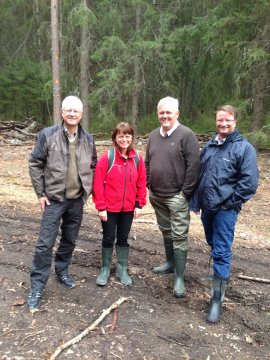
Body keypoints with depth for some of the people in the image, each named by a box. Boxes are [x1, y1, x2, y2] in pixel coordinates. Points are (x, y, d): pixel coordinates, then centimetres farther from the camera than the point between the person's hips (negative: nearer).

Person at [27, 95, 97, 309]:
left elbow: (93, 167, 14)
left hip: (77, 200, 3)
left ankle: (62, 271, 37)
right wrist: (40, 193, -5)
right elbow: (35, 165, -2)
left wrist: (88, 190, 7)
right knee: (45, 243, -1)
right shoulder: (47, 135, -6)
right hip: (54, 199, -3)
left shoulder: (88, 139, 4)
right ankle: (37, 287, 14)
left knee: (70, 240, 15)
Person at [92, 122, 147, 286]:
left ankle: (122, 269, 32)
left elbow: (141, 183, 4)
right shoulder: (107, 157, -12)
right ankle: (105, 269, 30)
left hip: (128, 208, 3)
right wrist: (101, 207, -11)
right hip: (109, 208, -2)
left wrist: (139, 205, 1)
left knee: (123, 238, 16)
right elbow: (98, 183, -11)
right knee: (108, 238, 12)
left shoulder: (137, 158, -2)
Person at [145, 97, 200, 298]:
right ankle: (170, 263, 38)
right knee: (166, 231, 20)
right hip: (156, 196, 7)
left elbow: (193, 166, -14)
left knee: (179, 236, -1)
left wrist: (185, 193, -16)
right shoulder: (154, 135, 11)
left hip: (176, 197, -6)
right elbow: (147, 163, 17)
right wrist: (147, 186, 9)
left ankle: (180, 277, 11)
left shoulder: (186, 135, -10)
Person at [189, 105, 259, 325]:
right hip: (207, 207, 7)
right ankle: (222, 274, 47)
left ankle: (217, 298, 6)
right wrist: (196, 202, 11)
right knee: (213, 244, 22)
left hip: (225, 210, -6)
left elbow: (249, 182, -13)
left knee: (221, 251, -5)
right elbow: (199, 175, 14)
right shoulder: (209, 146, 10)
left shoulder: (244, 147, -9)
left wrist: (229, 202, -13)